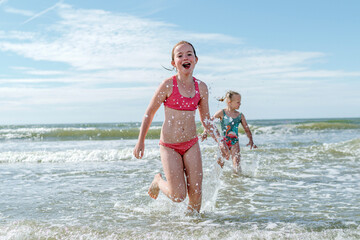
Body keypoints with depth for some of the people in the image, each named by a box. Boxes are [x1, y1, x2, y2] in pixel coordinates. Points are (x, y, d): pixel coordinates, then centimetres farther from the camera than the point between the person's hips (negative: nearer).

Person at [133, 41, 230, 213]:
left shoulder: (201, 87, 2)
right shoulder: (168, 85, -11)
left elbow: (206, 121, 12)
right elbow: (149, 113, -2)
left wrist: (220, 142, 5)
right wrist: (140, 142, -2)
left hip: (191, 144, 4)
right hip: (169, 146, -3)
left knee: (196, 192, 0)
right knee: (178, 196, -7)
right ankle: (158, 181, 24)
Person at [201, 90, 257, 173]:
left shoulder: (240, 116, 2)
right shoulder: (222, 113, -6)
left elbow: (247, 129, 7)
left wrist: (251, 141, -5)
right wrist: (205, 132, -10)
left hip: (234, 142, 1)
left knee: (236, 162, -14)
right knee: (220, 163, 10)